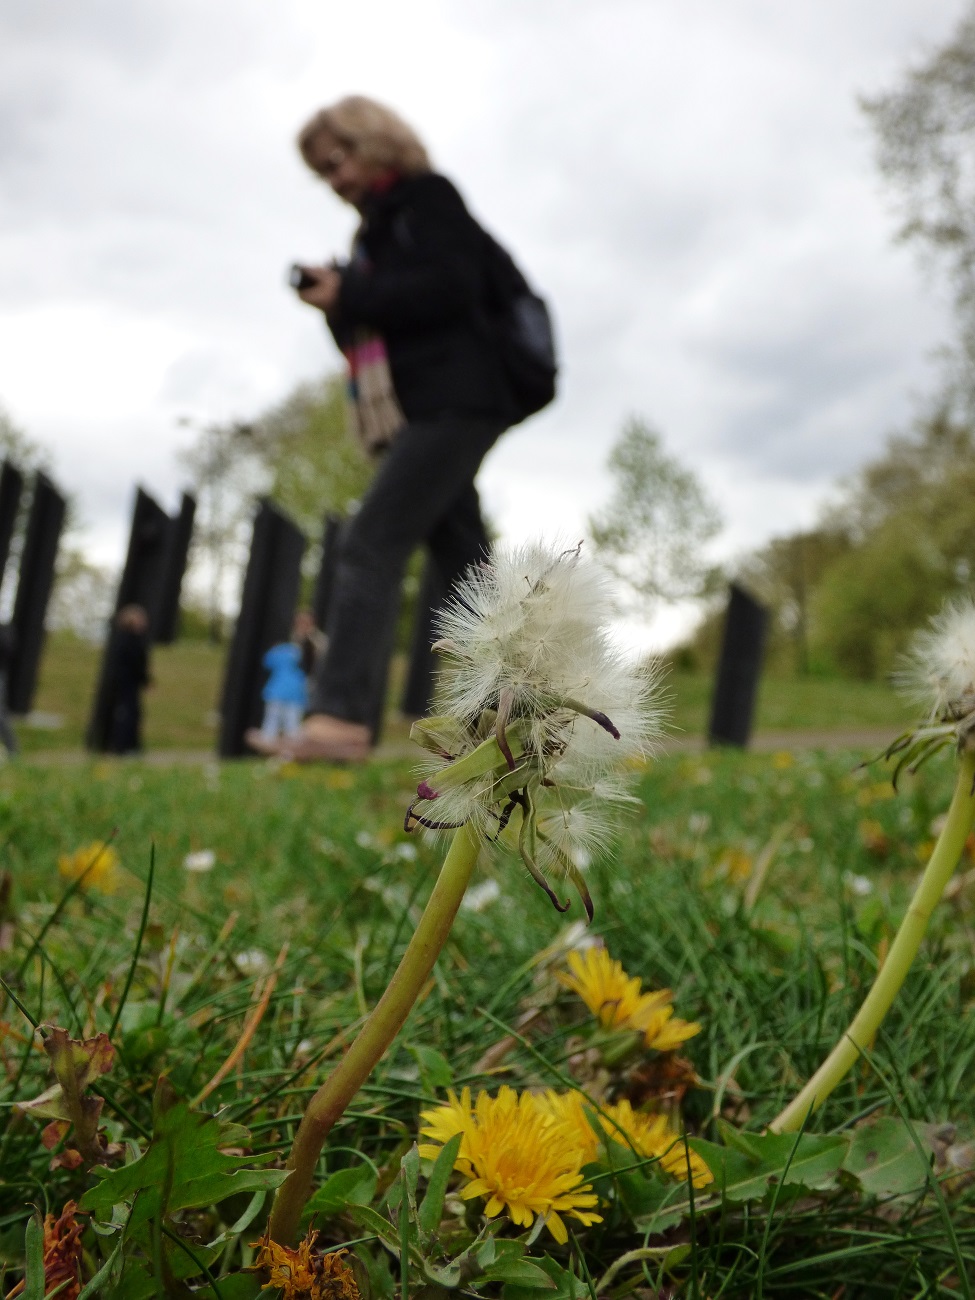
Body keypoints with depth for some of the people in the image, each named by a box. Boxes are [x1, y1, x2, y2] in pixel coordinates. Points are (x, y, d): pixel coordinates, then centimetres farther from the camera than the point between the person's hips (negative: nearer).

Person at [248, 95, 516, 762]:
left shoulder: (428, 196, 1)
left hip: (453, 401, -10)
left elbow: (452, 286, -14)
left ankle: (341, 718, -24)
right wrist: (339, 300, 3)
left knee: (371, 544, -19)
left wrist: (351, 293, -12)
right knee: (465, 566, 6)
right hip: (417, 411, 10)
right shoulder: (377, 228, 26)